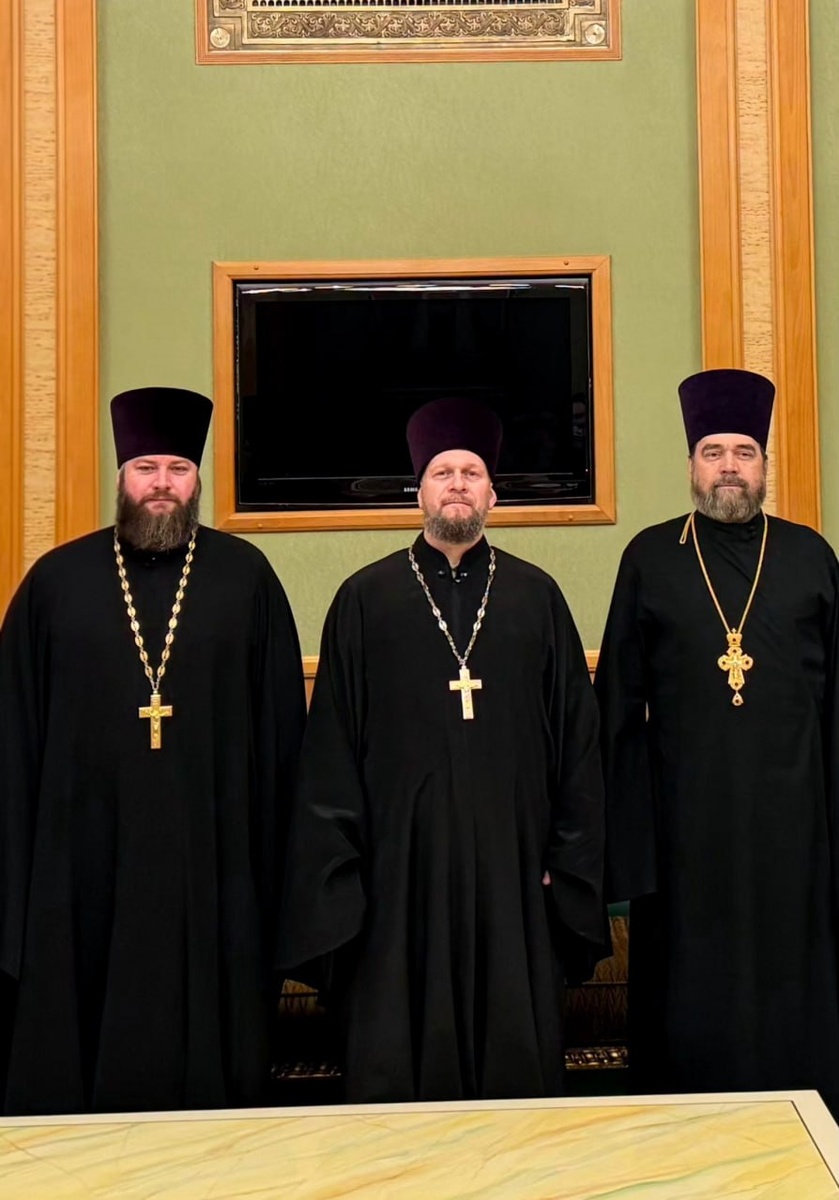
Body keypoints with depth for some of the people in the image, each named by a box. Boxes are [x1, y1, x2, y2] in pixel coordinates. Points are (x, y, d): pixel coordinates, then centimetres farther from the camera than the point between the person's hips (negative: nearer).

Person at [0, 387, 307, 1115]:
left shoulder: (246, 577, 1)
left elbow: (283, 727, 1)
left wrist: (275, 858, -2)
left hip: (214, 862, 0)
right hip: (84, 861, 1)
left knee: (210, 1056, 11)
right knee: (79, 1055, 11)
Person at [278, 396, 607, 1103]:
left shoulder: (537, 597, 6)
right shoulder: (366, 600, 4)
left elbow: (578, 740, 6)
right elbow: (331, 751, 2)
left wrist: (568, 864, 2)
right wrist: (336, 876, -2)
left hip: (513, 871, 1)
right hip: (401, 873, -1)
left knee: (520, 1064, 10)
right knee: (397, 1069, 7)